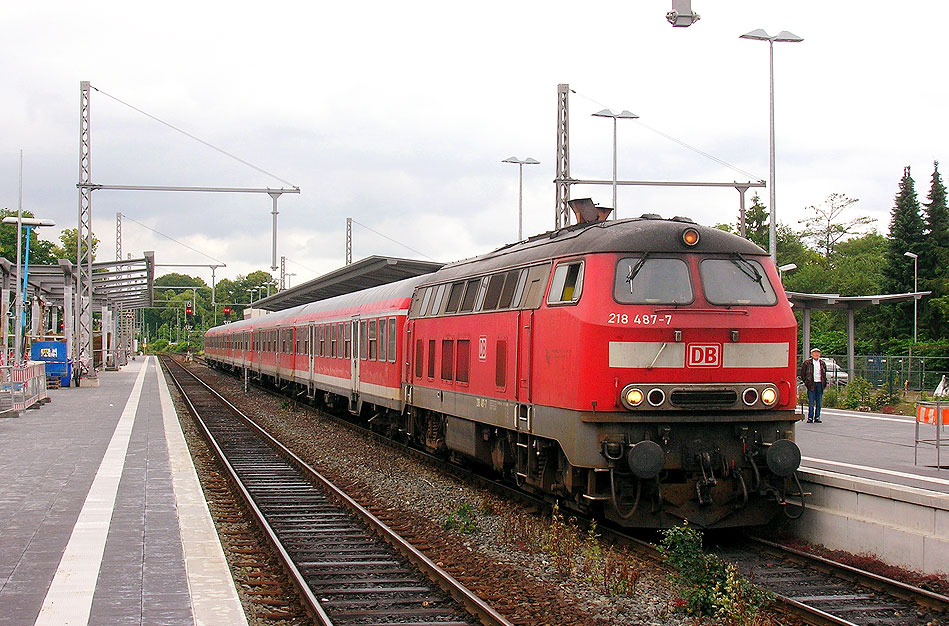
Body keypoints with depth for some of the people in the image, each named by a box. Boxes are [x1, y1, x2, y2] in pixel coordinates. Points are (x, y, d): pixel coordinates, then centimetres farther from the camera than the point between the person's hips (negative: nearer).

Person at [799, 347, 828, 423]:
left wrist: (824, 383, 11)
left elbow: (824, 374, 22)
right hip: (811, 385, -3)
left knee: (819, 402, 5)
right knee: (811, 402, -5)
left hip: (820, 384, 3)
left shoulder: (822, 363, 13)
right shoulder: (807, 363, 2)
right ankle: (810, 417, -1)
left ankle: (817, 417, 10)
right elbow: (802, 374, 7)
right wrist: (806, 382, 0)